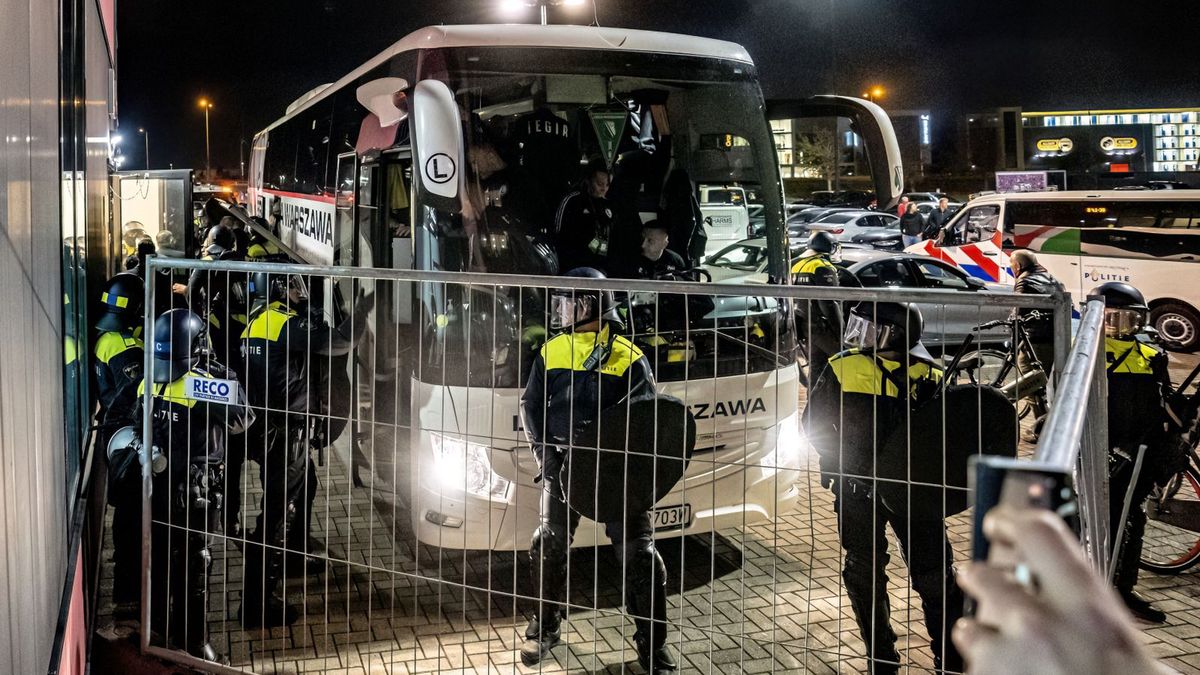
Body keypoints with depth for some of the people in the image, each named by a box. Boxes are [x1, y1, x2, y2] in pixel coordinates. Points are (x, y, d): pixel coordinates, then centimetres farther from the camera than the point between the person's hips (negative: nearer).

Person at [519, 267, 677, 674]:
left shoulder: (627, 358, -6)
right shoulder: (551, 353, 5)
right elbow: (532, 406, 5)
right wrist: (544, 451, -9)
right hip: (562, 463, 3)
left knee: (637, 552, 0)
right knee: (550, 545, 10)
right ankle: (546, 625, 31)